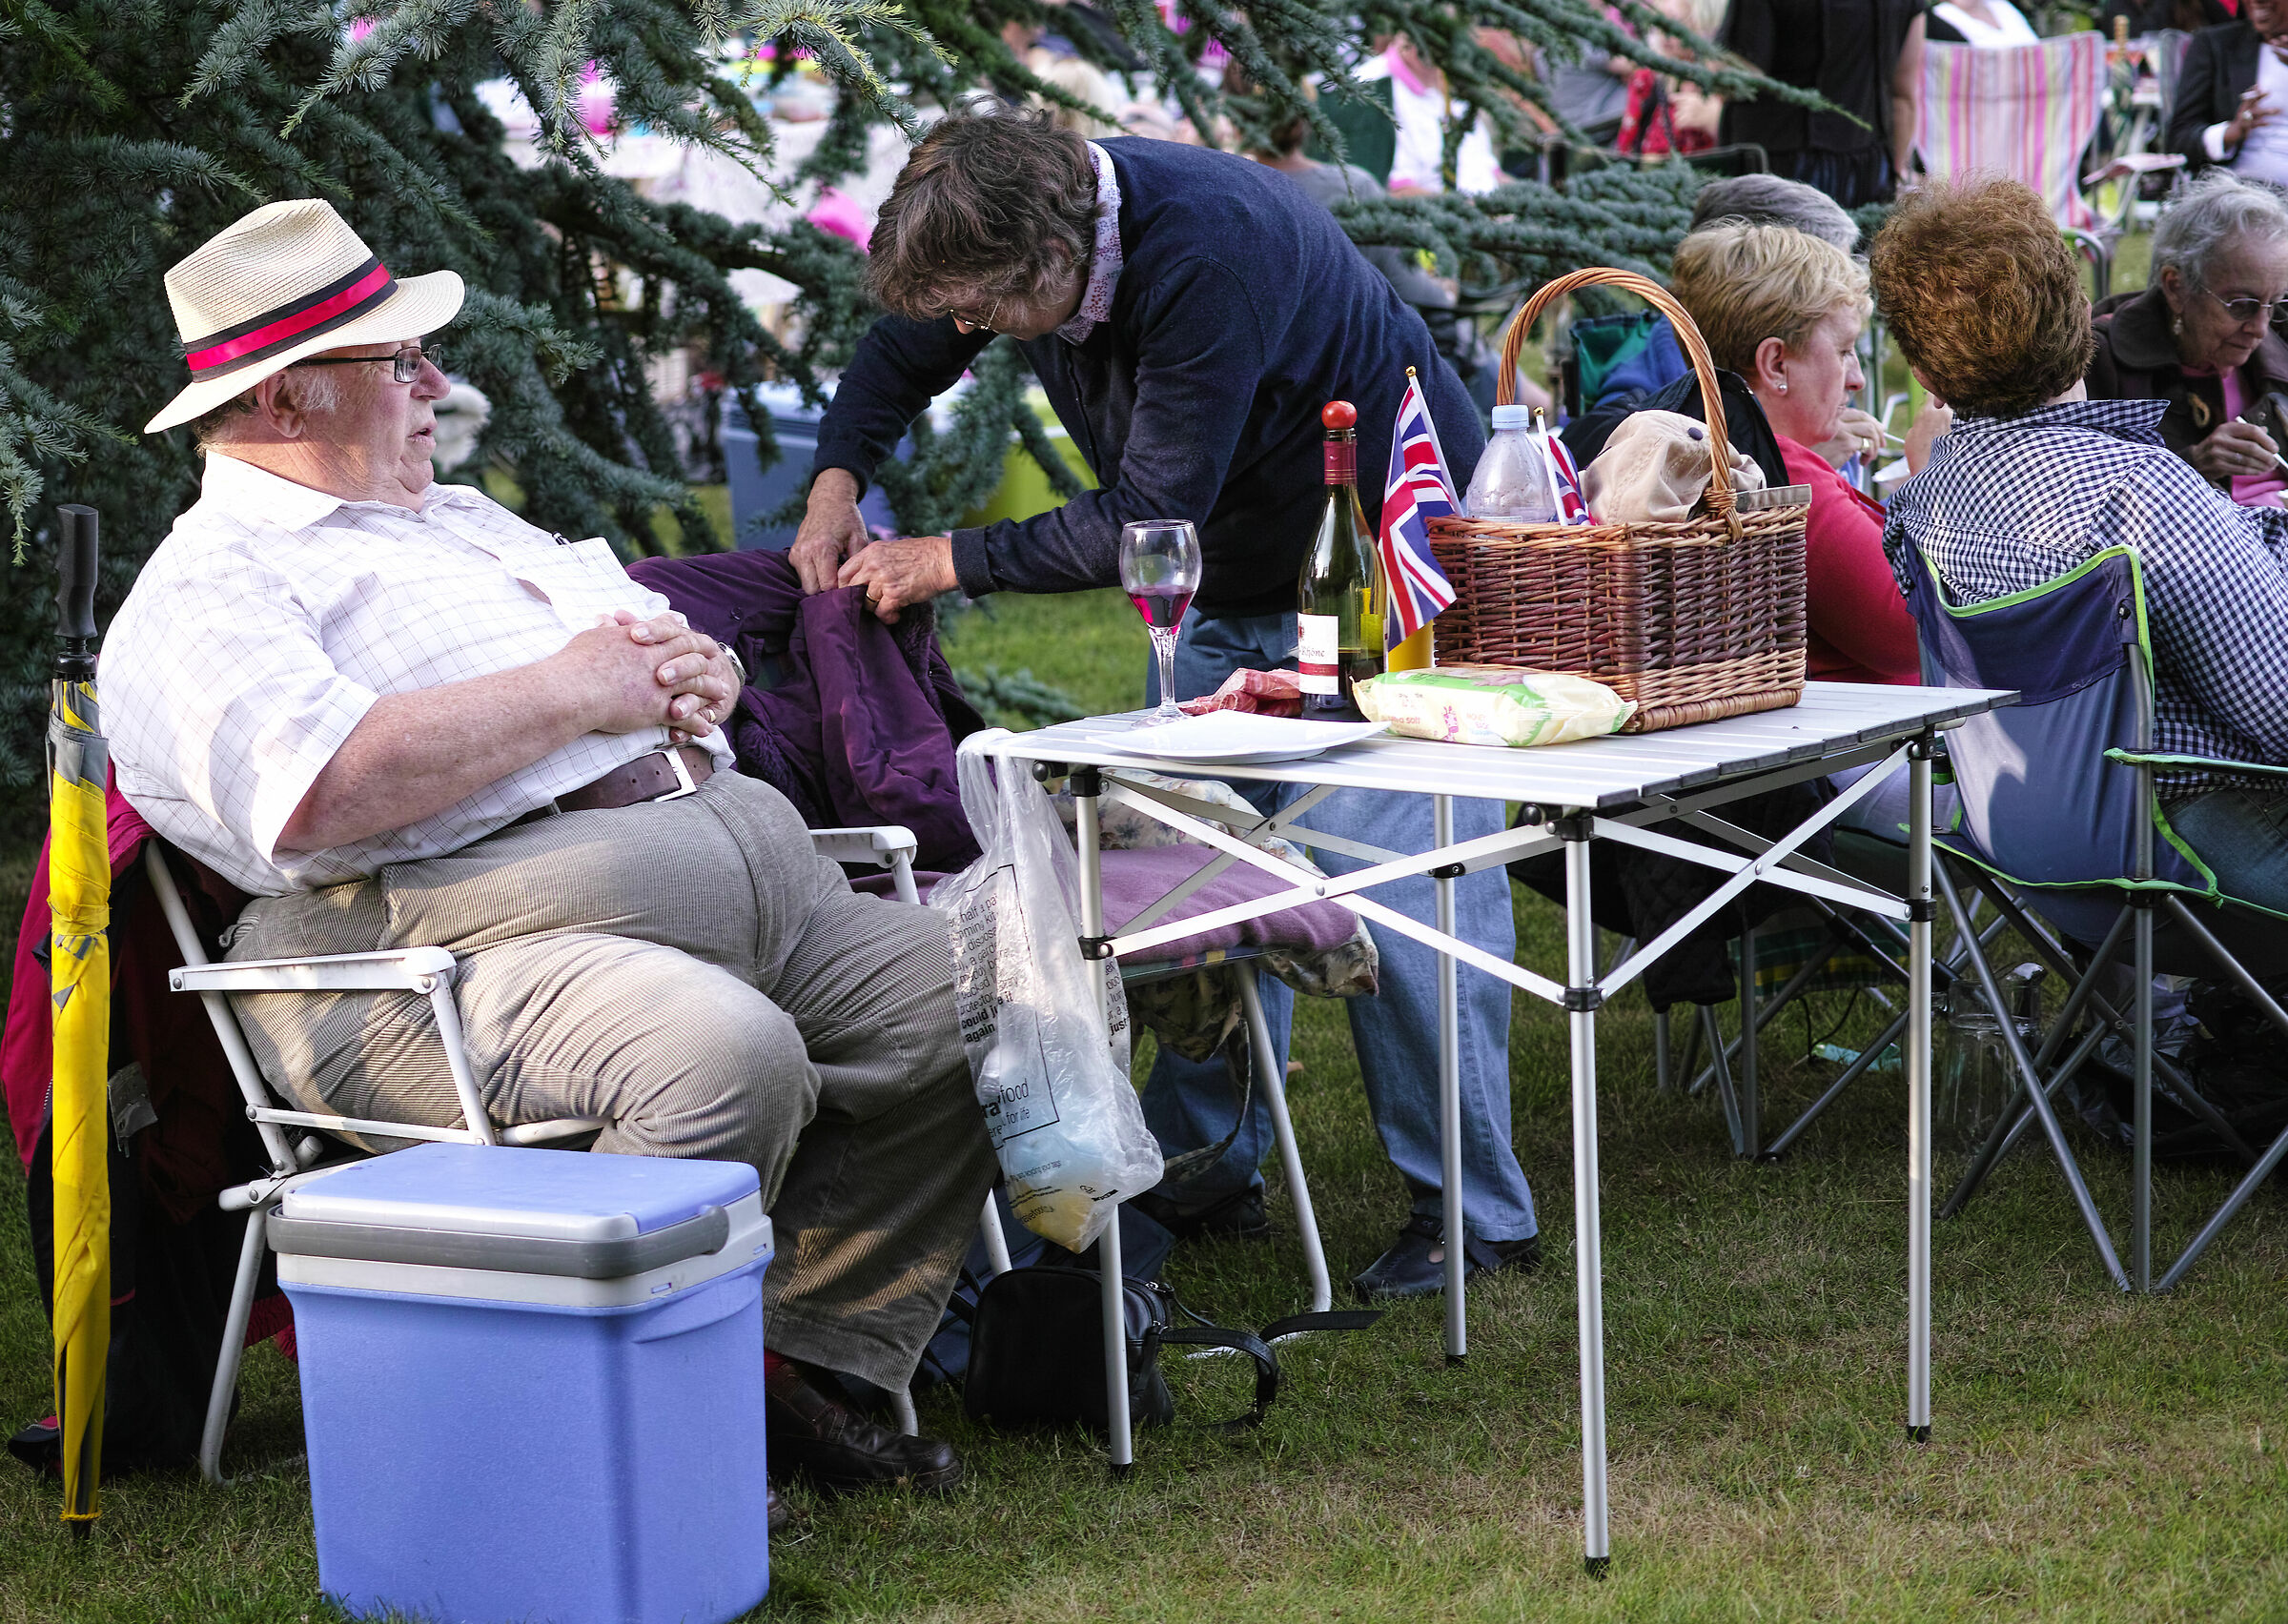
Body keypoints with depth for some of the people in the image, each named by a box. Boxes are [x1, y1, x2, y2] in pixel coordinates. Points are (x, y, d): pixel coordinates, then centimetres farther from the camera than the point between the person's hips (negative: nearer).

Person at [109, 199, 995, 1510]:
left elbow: (666, 655, 34)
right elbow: (323, 791, -21)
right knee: (727, 1053, -35)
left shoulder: (462, 521, 29)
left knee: (963, 1002, -6)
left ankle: (802, 1365, 0)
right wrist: (575, 691, -12)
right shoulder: (206, 590, -1)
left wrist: (694, 667, 7)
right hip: (472, 930, -9)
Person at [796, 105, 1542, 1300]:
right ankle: (1206, 1171, 16)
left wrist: (950, 562, -23)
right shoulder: (1019, 225, -9)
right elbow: (897, 355, 11)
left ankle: (1471, 1211, -4)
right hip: (1232, 589, 8)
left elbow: (1149, 517, -31)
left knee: (1393, 881, -12)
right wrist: (838, 482, -7)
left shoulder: (1211, 252, -34)